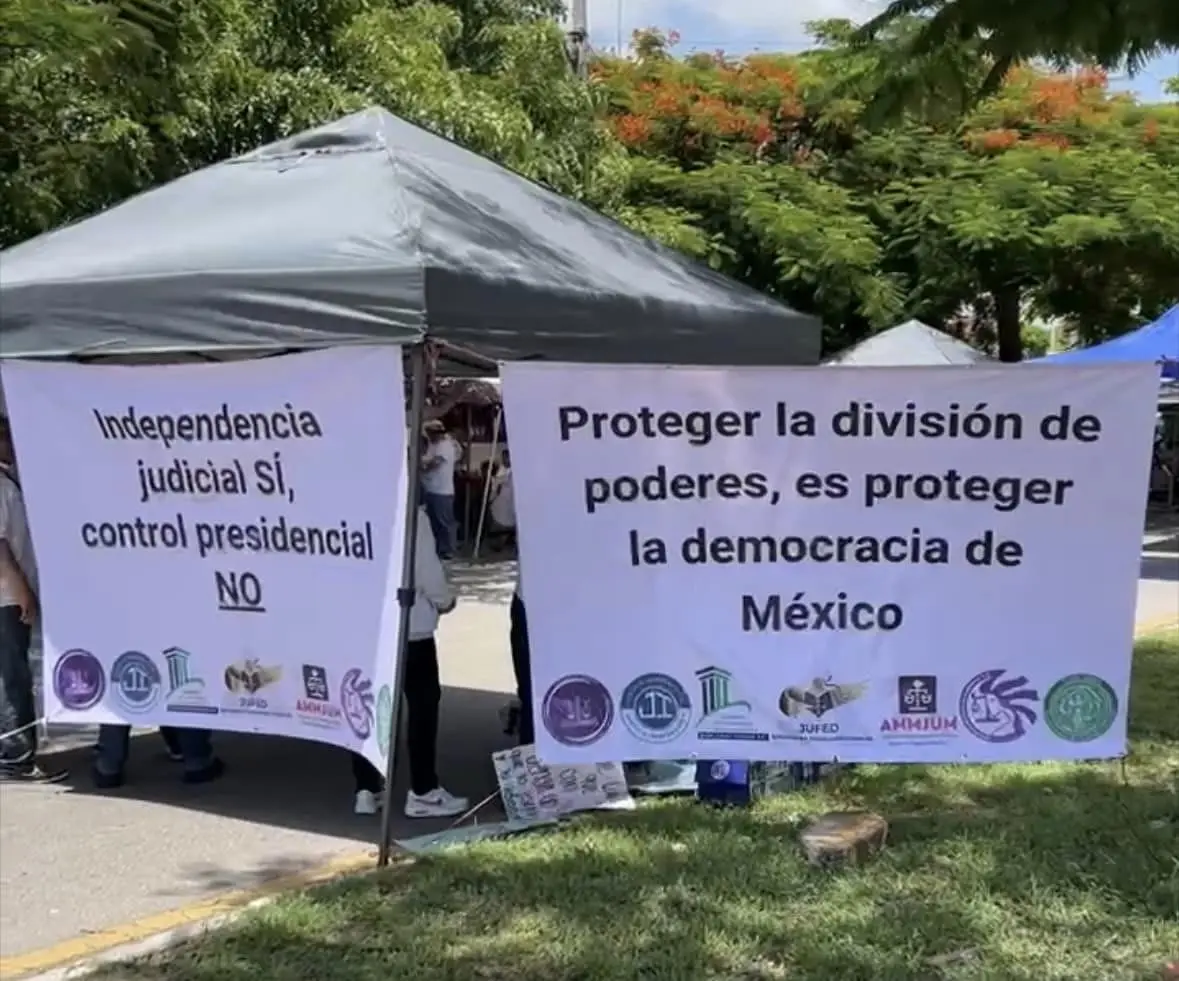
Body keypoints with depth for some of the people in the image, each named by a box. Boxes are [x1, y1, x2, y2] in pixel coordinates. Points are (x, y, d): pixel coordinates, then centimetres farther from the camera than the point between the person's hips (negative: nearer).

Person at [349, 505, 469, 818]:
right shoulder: (412, 517, -14)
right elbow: (428, 571, -12)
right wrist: (445, 600, 6)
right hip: (410, 627, -5)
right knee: (422, 703, 5)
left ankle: (367, 789, 15)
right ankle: (423, 791, 8)